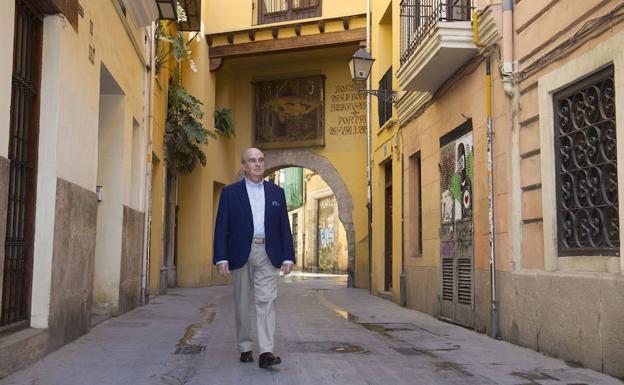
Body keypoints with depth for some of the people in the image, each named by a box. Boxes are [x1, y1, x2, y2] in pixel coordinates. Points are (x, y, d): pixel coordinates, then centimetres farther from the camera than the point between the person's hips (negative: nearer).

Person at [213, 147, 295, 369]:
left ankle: (266, 352, -13)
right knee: (242, 303, 8)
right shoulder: (230, 192, 5)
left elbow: (284, 227, 9)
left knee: (266, 301, -9)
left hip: (268, 254, 1)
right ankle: (245, 348, 20)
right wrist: (221, 258, -10)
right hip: (241, 254, 0)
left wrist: (288, 257, 1)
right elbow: (221, 228, 0)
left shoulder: (277, 192, 11)